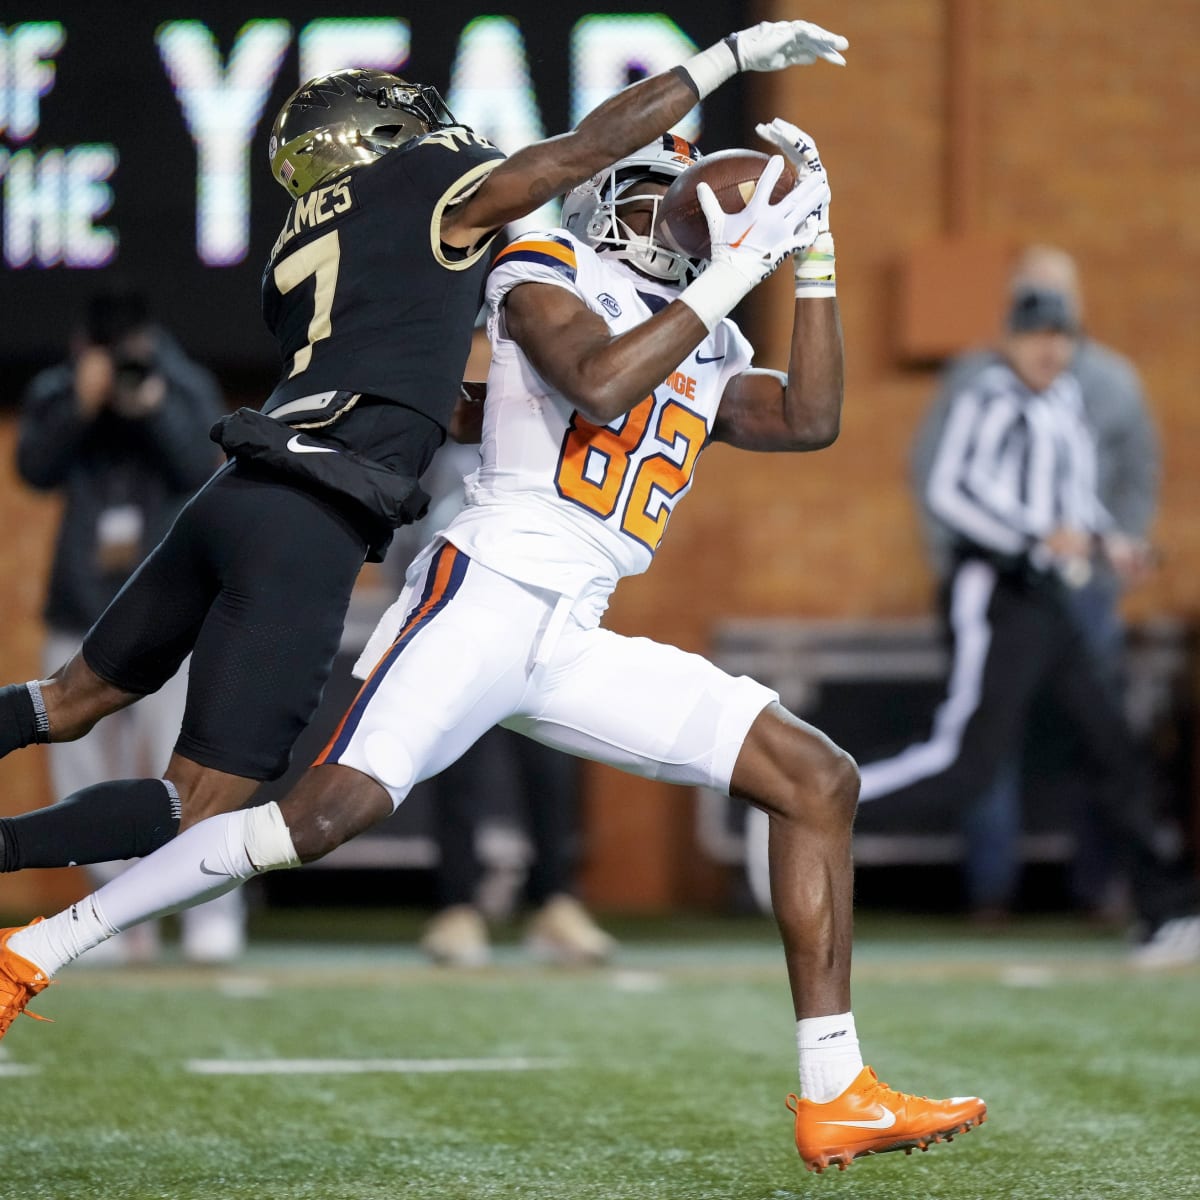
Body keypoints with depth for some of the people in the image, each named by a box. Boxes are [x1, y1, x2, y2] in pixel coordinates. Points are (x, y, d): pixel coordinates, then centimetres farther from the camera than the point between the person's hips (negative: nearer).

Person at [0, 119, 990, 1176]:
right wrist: (739, 265, -12)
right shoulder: (543, 273, 4)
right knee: (330, 813, -22)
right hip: (488, 589, -8)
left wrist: (815, 259, 11)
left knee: (818, 780, 1)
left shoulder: (710, 356, 24)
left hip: (576, 644, 8)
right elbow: (598, 385, -15)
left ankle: (836, 1099, -2)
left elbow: (810, 421, 12)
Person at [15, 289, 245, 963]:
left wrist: (152, 405, -27)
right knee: (87, 777, 5)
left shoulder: (188, 388, -3)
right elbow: (36, 469, -13)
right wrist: (82, 406, -25)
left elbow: (201, 466, -16)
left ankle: (214, 913, -11)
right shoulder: (53, 394, 1)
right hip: (81, 611, 3)